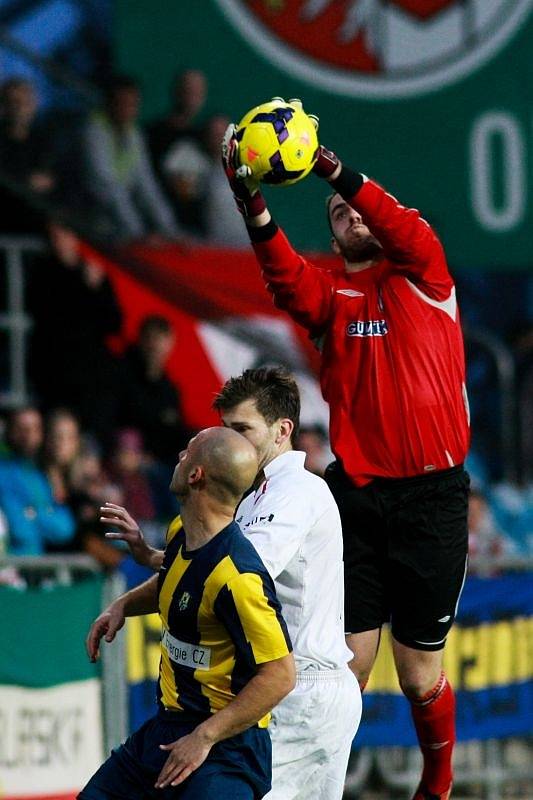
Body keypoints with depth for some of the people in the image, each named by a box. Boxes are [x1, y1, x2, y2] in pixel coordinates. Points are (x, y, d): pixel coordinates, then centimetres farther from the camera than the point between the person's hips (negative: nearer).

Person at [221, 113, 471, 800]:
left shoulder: (423, 276, 6)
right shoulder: (329, 294, 9)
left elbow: (406, 230, -16)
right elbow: (285, 278, -13)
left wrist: (331, 167, -32)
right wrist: (249, 199, -32)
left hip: (432, 494, -1)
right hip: (354, 496, 1)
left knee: (421, 677, 6)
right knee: (346, 667, -5)